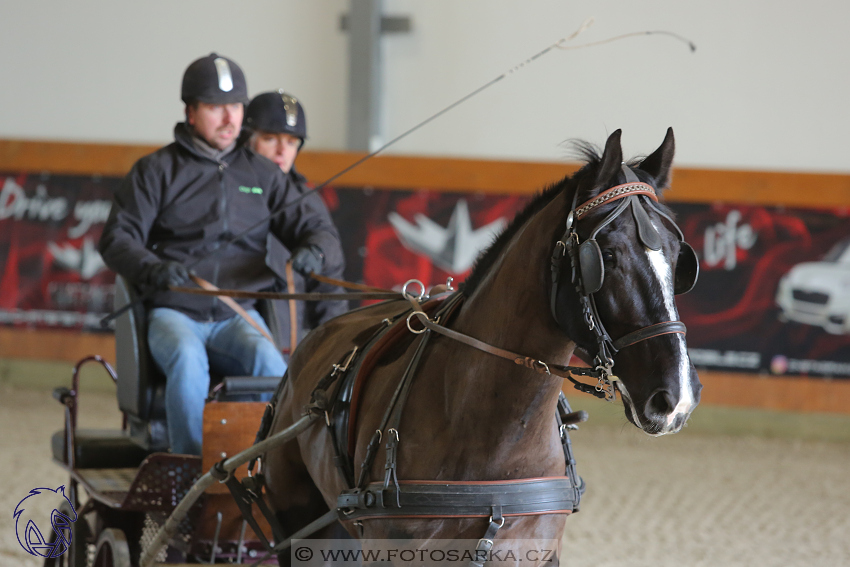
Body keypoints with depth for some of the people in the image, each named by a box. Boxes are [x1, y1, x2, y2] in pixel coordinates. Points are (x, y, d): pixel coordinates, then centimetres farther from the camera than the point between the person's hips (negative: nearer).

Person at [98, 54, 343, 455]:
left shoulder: (262, 175, 16)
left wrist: (314, 252, -14)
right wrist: (154, 269, -22)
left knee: (268, 360, -31)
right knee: (187, 358, -35)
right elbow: (117, 239, 0)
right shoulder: (157, 171, 8)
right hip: (174, 312, -2)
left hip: (238, 315, 2)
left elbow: (318, 229, 13)